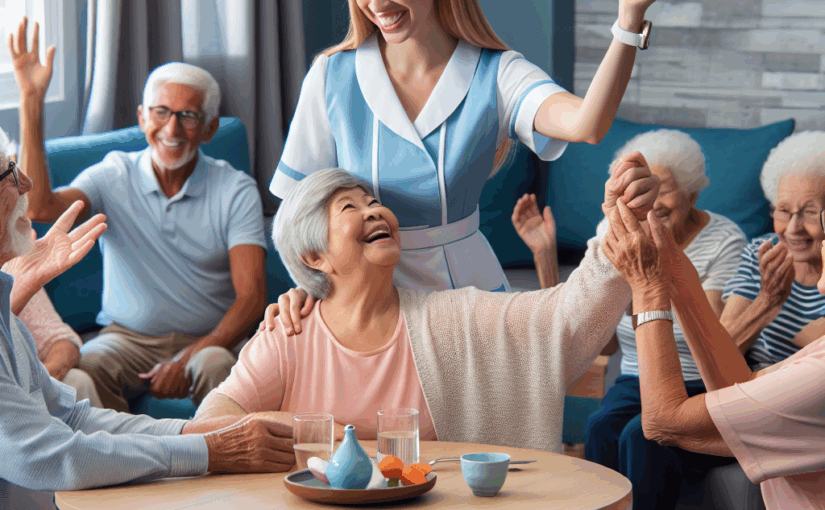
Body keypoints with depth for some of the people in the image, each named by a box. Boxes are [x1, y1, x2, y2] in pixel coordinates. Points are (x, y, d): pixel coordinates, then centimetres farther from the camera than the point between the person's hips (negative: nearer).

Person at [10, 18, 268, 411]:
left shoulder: (236, 190, -2)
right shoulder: (114, 176, 1)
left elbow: (251, 296, -11)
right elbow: (39, 207, -19)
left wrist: (192, 357, -28)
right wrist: (32, 100, -20)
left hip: (209, 338, -1)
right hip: (128, 335, 2)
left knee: (215, 366, -36)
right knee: (82, 367, -31)